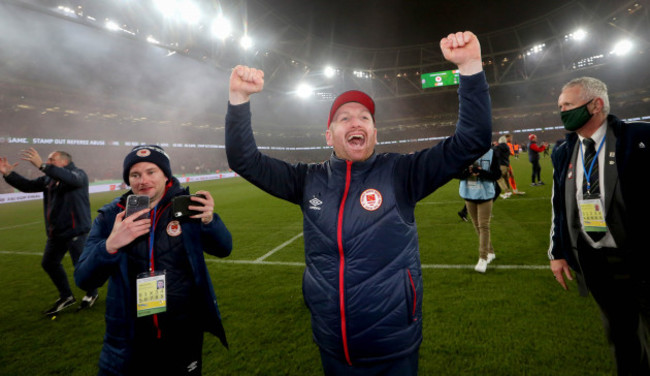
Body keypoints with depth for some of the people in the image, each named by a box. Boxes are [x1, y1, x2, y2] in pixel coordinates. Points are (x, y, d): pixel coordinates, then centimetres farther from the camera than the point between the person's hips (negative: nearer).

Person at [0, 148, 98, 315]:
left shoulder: (78, 174, -12)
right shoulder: (48, 179, 13)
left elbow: (71, 178, -34)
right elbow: (27, 186, 12)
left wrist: (42, 166, -43)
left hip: (75, 230, -9)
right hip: (56, 232, 9)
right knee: (49, 263, 15)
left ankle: (92, 293, 22)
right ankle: (66, 296, 31)